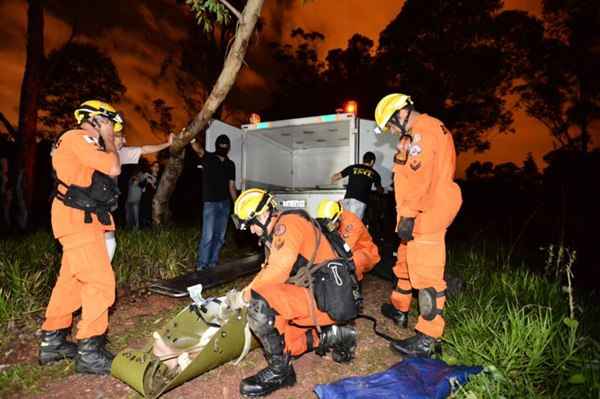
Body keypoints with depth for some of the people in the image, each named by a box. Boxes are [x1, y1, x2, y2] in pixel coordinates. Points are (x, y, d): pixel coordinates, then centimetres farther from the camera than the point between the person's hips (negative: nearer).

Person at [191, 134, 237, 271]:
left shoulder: (230, 165, 10)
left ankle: (213, 262, 20)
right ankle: (201, 265, 1)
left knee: (220, 236, 9)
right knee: (208, 236, -9)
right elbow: (196, 147, -24)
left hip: (225, 203, 5)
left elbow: (231, 186, 13)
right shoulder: (208, 158, -3)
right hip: (210, 203, -5)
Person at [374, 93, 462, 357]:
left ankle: (428, 339, 1)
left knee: (426, 274, -7)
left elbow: (420, 179, -23)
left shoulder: (421, 133, -13)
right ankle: (399, 308, 40)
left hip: (425, 216, -11)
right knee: (405, 262, 22)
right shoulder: (433, 129, 20)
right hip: (425, 215, 11)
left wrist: (407, 216, -20)